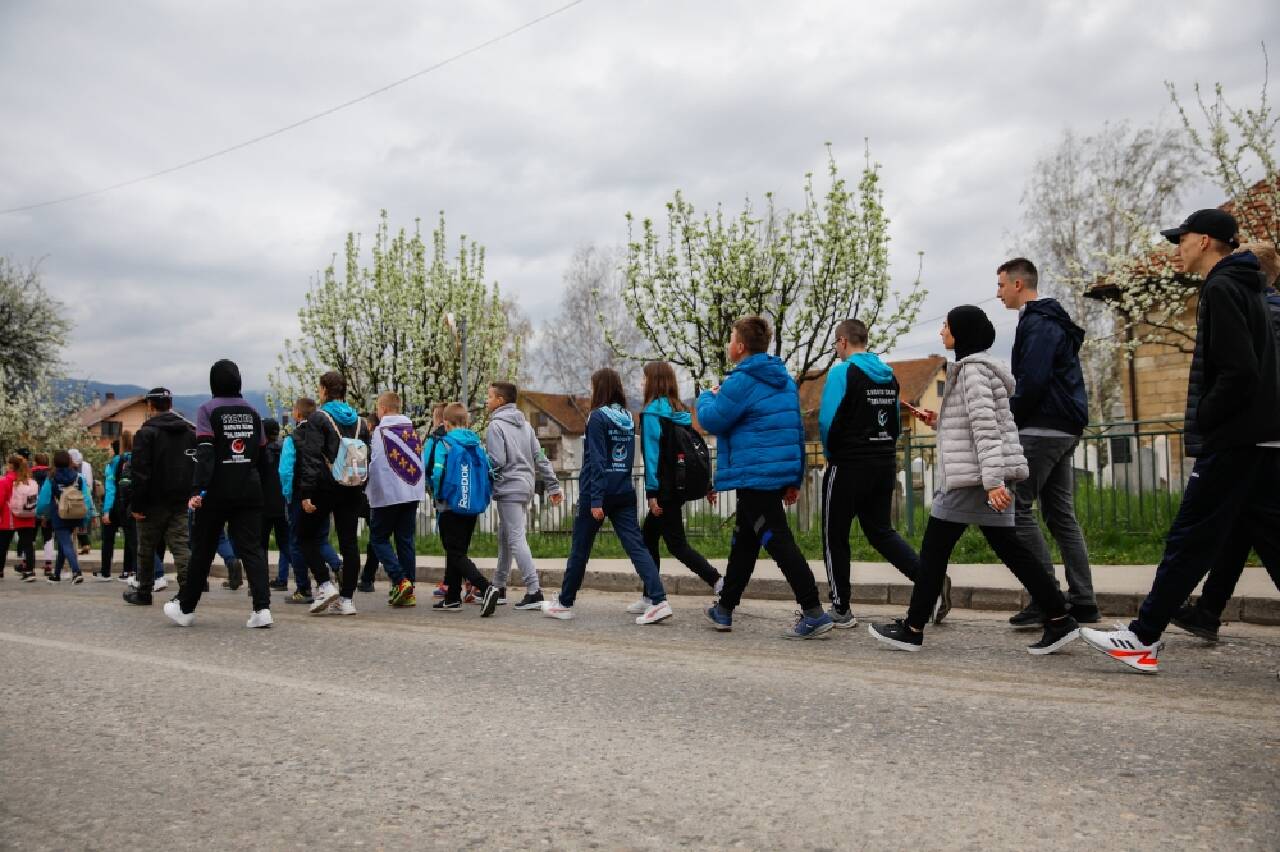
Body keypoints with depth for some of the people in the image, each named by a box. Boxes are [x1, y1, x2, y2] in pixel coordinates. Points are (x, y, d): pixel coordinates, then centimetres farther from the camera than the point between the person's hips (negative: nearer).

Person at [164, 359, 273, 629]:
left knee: (202, 550, 10)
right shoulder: (252, 412, 10)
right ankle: (262, 608, -12)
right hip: (249, 491, 3)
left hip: (217, 492, -3)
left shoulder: (208, 410, -3)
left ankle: (185, 608, 24)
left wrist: (198, 490, -20)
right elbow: (262, 455, 11)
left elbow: (205, 452, -15)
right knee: (251, 548, 1)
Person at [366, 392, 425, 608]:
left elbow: (372, 464, -11)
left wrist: (367, 489, 2)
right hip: (413, 493, 6)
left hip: (387, 494, -5)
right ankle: (409, 591, 8)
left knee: (379, 538, 6)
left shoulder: (379, 432, -10)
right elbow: (420, 461, 13)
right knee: (405, 540, 9)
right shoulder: (413, 430, 8)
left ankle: (400, 580, -10)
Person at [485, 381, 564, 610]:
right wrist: (553, 486, 13)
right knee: (505, 538, 17)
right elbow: (540, 458, 12)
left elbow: (496, 462, -17)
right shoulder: (525, 424, 15)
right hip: (526, 486, 8)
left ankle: (534, 591, -14)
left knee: (516, 540, -8)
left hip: (509, 488, -8)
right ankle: (499, 588, 25)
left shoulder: (496, 425, -9)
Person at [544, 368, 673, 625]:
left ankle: (564, 603, 21)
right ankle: (658, 601, -14)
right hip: (624, 493, 6)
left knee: (580, 549, 8)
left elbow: (597, 461, -16)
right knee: (636, 546, -1)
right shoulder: (628, 418, 10)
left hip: (597, 493, -6)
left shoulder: (598, 417, -10)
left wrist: (595, 500, -18)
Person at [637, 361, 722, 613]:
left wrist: (652, 493, -17)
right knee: (647, 536, 16)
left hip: (664, 488, -8)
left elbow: (652, 453, -17)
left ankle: (721, 585, -13)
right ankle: (650, 597, 19)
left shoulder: (652, 412, -11)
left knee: (677, 545, -4)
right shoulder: (680, 412, 11)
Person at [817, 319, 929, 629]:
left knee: (835, 537, 6)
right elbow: (895, 423, 16)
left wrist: (831, 454, 1)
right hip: (885, 464, 7)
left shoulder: (842, 372, -12)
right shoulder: (888, 374, 10)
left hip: (849, 467, -7)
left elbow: (828, 422, -16)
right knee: (881, 531, 16)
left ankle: (840, 610, 12)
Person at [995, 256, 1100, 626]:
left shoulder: (1038, 323, -11)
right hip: (1063, 430, 10)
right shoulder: (1052, 321, 21)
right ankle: (1082, 603, 11)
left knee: (1016, 507, -7)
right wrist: (1013, 417, 15)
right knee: (1060, 513, 10)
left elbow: (1032, 381, -21)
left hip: (1041, 429, -10)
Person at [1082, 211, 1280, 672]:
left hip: (1232, 440, -10)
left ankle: (1143, 638, 2)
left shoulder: (1221, 289, -12)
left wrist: (1200, 422, -11)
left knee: (1189, 541, -5)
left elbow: (1238, 372, -21)